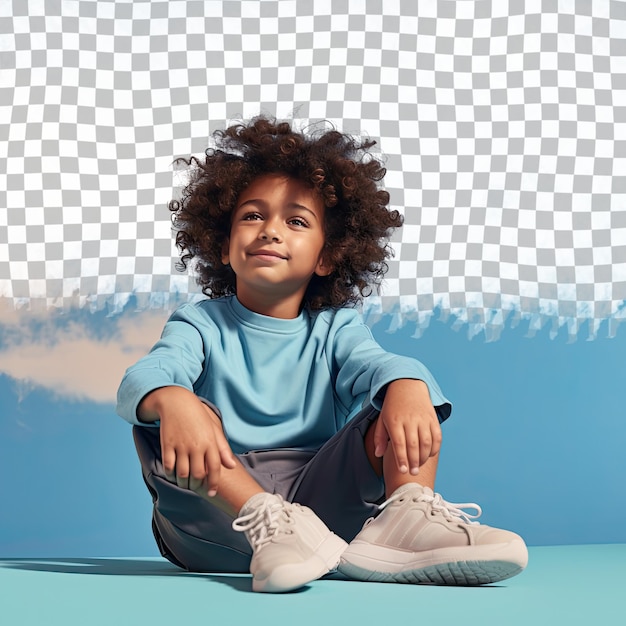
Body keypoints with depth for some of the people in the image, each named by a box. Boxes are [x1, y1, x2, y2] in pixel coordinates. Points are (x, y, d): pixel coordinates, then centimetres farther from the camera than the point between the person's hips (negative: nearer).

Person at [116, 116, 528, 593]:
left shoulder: (335, 327, 10)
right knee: (156, 417, -24)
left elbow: (375, 362, -13)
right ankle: (267, 525, -41)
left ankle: (407, 518, -39)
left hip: (323, 502, 2)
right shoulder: (201, 325, 5)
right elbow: (148, 373, -17)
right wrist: (172, 399, -44)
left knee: (398, 404, -12)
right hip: (219, 526, -1)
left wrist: (407, 386, -40)